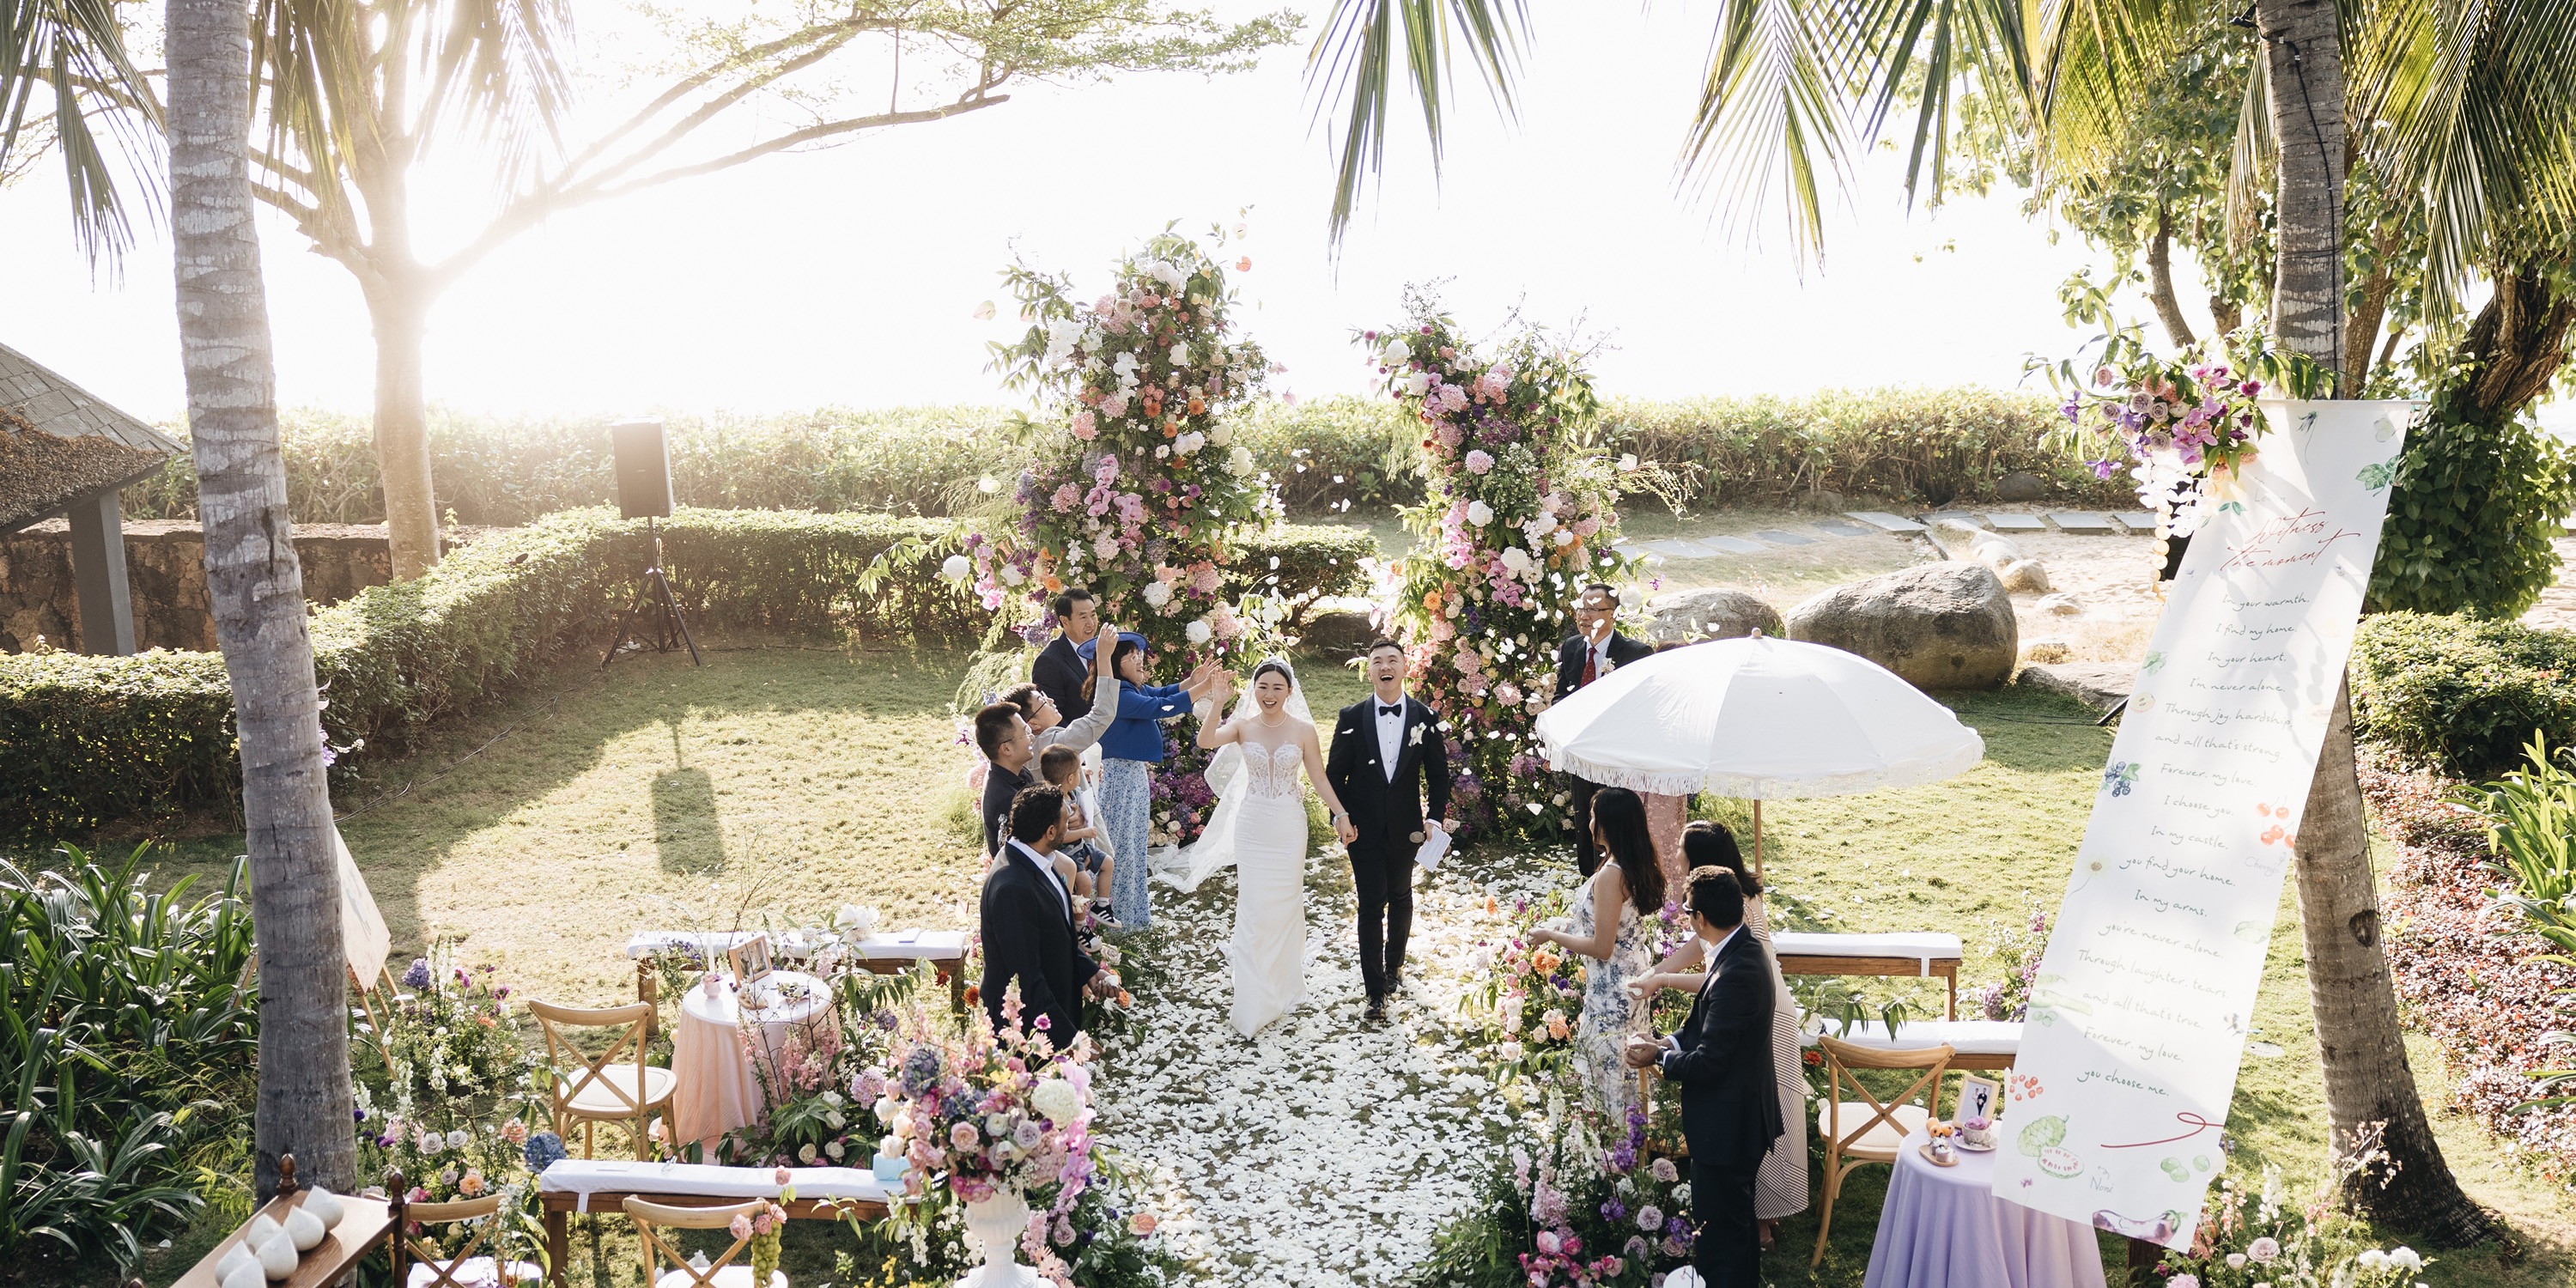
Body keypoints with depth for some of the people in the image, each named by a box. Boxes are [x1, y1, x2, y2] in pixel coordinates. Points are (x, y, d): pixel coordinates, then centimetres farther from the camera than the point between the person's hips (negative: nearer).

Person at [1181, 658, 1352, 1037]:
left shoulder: (1303, 730, -4)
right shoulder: (1243, 726, -5)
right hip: (1252, 825, 0)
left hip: (1289, 827, 0)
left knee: (1285, 903, 11)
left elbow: (1319, 778, 2)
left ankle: (1282, 985, 31)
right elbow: (1206, 741, -23)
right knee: (1252, 908, -2)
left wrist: (1340, 813, -4)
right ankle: (1253, 1002, 7)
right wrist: (1218, 703, -33)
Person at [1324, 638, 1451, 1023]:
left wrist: (1436, 817, -9)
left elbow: (1438, 773, 1)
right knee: (1371, 906, -2)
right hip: (1364, 829, -2)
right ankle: (1376, 991, 4)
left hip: (1406, 829, 2)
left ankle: (1394, 964, 40)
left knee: (1401, 898, 19)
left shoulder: (1425, 718, -4)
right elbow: (1335, 773, -2)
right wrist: (1341, 817, -12)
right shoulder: (1351, 717, -6)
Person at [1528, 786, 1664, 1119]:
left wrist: (1551, 936, -13)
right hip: (1636, 979, 9)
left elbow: (1602, 947, -24)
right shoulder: (1642, 867, 0)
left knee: (1607, 1067, 6)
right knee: (1630, 1066, 21)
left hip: (1611, 991, -9)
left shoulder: (1610, 876, -27)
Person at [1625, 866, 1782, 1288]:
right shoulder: (1746, 949, 1)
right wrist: (1669, 1044, -3)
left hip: (1726, 1125, -10)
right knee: (1737, 1217, 26)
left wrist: (1658, 1058, -10)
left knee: (1720, 1229, 4)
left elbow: (1707, 1062, -27)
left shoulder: (1734, 974, -30)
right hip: (1744, 1113, 10)